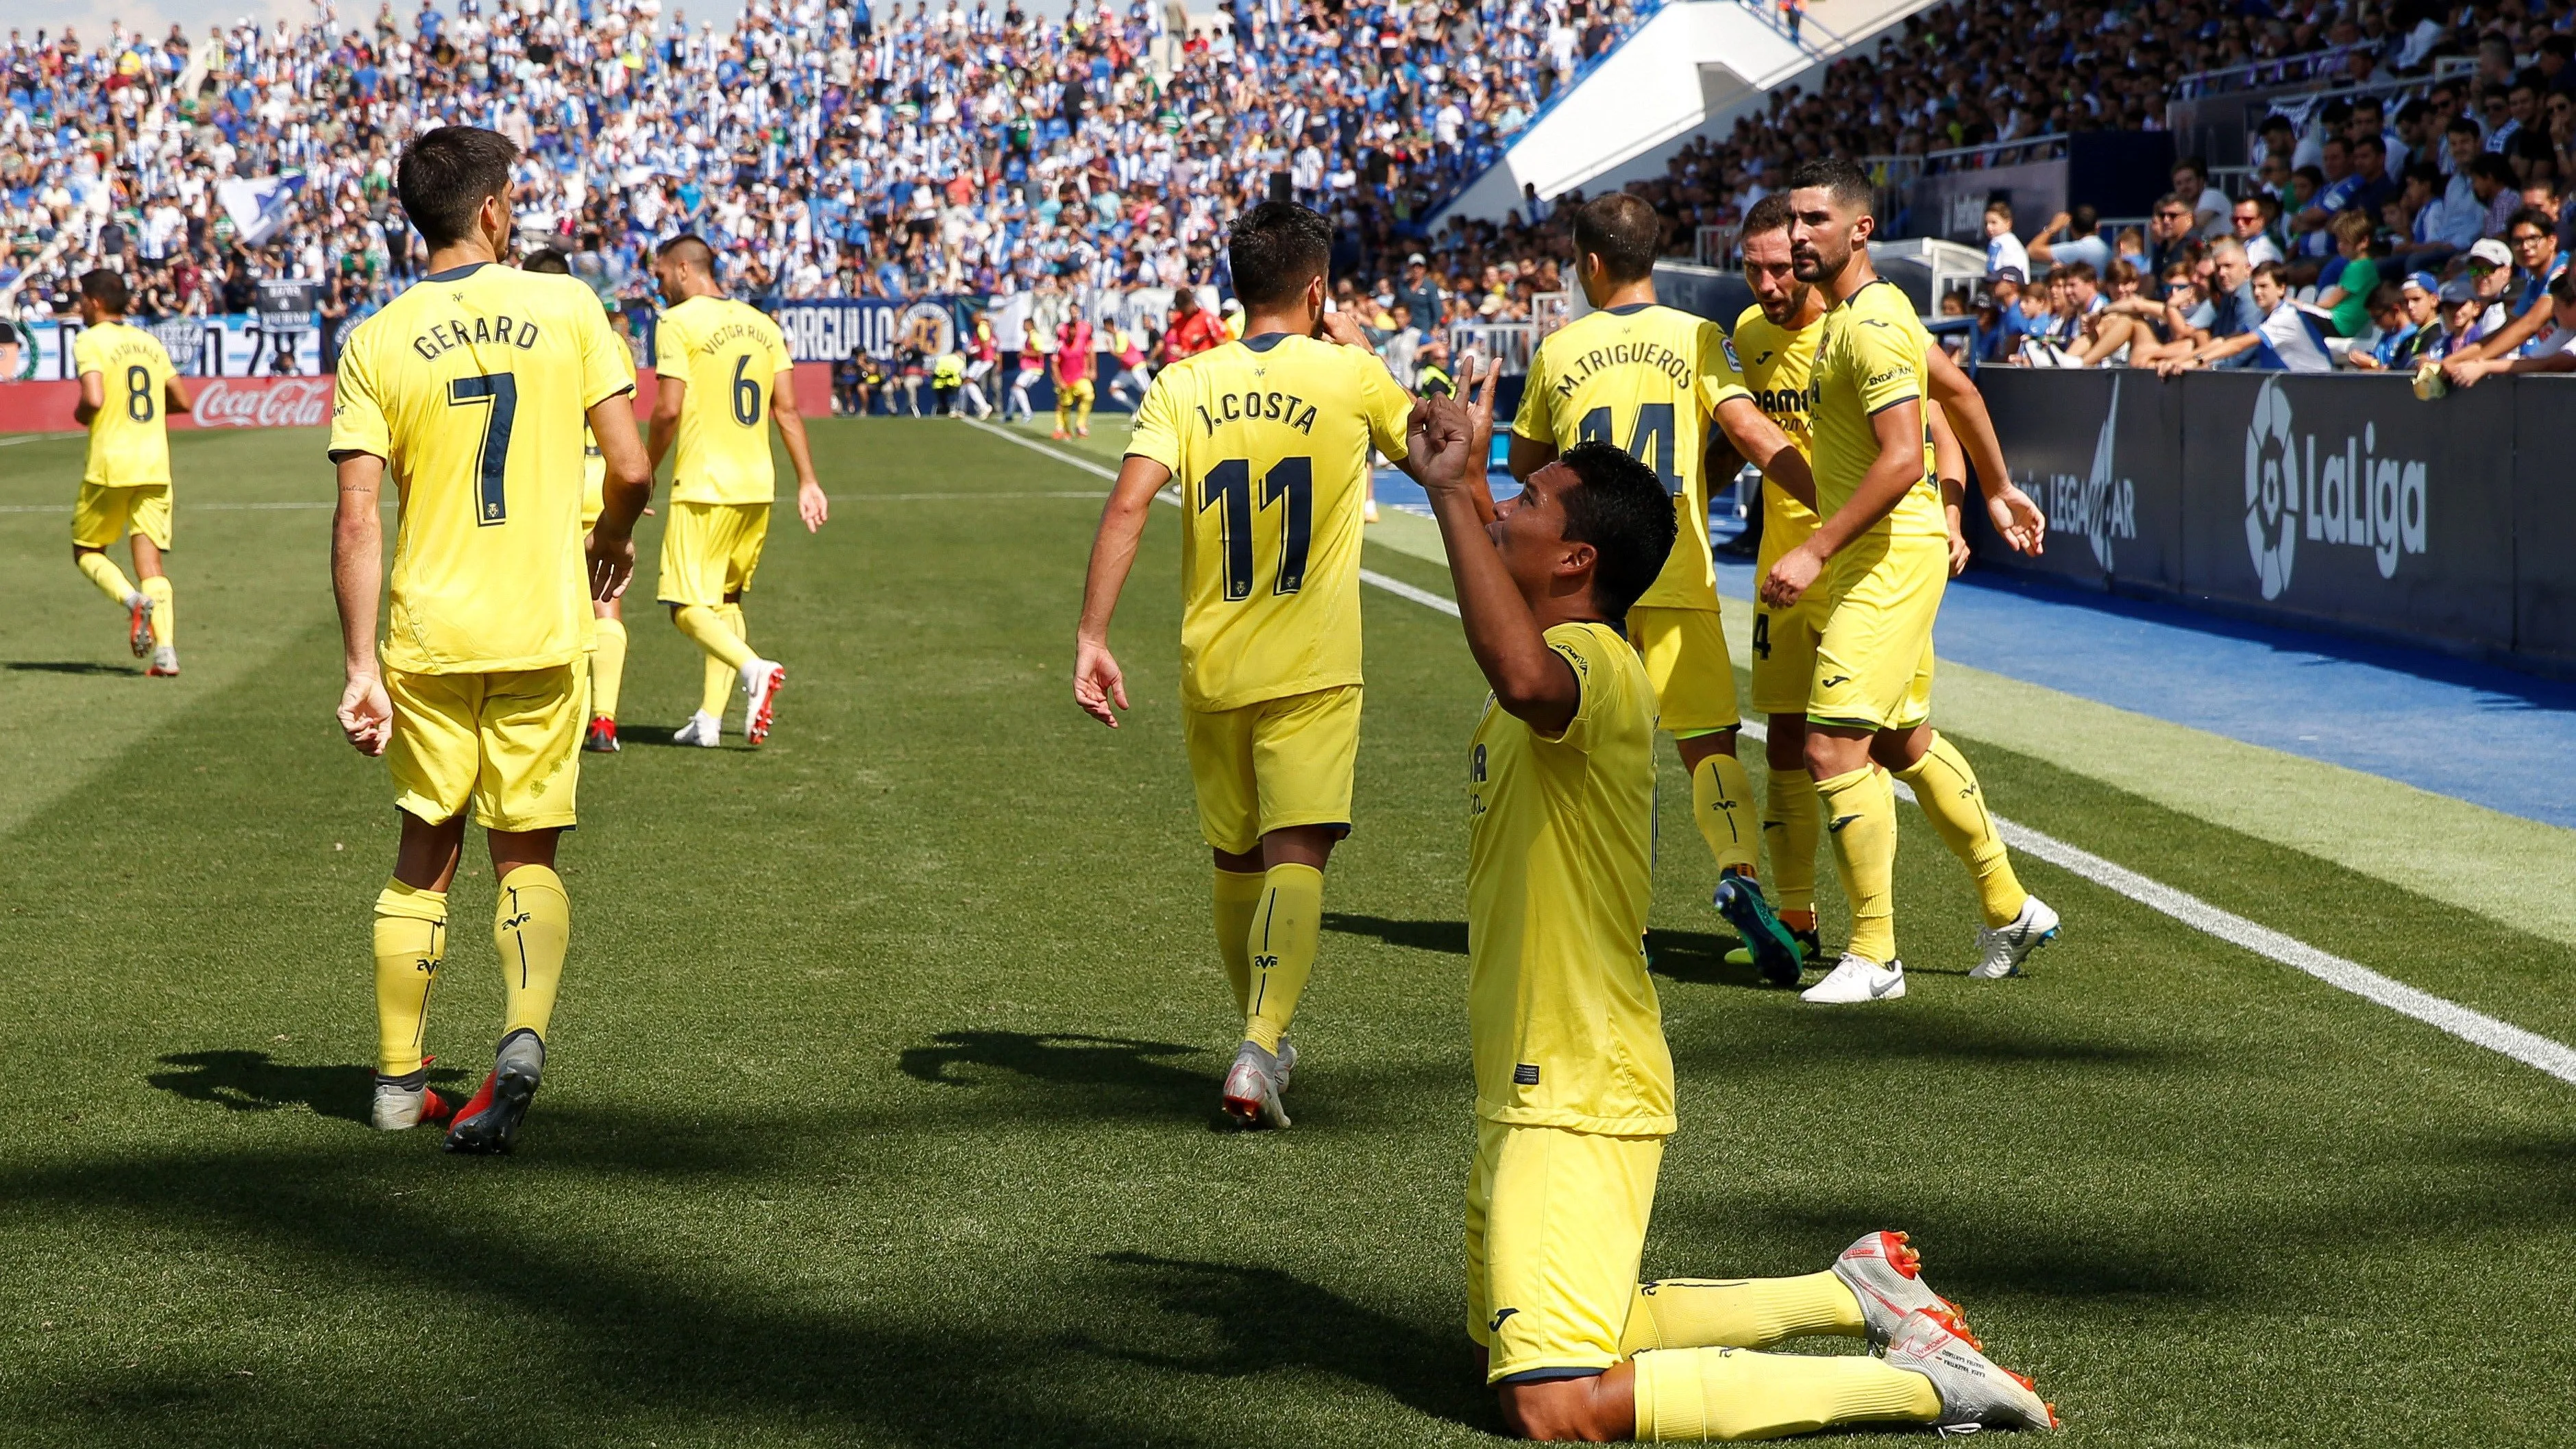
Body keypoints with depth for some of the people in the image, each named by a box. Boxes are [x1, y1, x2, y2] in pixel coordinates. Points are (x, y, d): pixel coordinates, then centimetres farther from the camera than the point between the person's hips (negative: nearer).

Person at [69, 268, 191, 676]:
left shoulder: (90, 341, -5)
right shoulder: (150, 342, 14)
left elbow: (94, 398, -19)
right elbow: (181, 401, 15)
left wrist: (80, 414, 2)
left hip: (111, 463, -5)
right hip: (155, 464, 5)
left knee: (86, 551, 13)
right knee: (151, 561, 2)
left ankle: (133, 600, -16)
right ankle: (165, 651, -13)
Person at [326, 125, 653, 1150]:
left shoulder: (376, 342, -3)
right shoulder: (566, 308, -3)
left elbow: (356, 519, -8)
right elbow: (631, 470, -4)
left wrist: (363, 667, -6)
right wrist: (611, 539, 17)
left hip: (428, 641, 1)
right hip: (544, 633, -1)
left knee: (426, 851, 16)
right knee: (527, 856, 10)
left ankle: (399, 1079, 23)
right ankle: (524, 1035, -14)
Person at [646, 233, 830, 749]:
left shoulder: (678, 323, -7)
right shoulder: (762, 324, 12)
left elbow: (669, 410, -13)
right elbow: (786, 409, 10)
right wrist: (808, 483, 11)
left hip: (704, 485, -7)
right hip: (758, 485, 7)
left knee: (688, 607, -4)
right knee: (726, 599, 16)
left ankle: (753, 668, -28)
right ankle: (710, 719, 13)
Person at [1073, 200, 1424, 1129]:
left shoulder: (1184, 384, 0)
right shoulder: (1350, 376, -3)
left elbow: (1127, 506, -12)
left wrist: (1091, 637, -12)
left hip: (1212, 669, 3)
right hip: (1313, 671, -3)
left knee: (1236, 860, 18)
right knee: (1295, 857, -11)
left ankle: (1263, 1035, 35)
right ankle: (1261, 1047, -30)